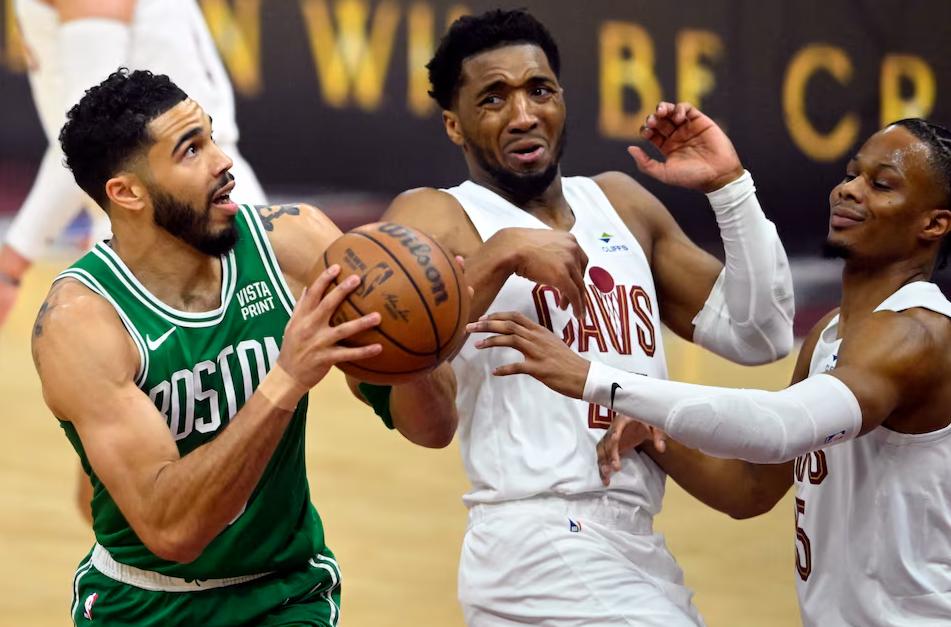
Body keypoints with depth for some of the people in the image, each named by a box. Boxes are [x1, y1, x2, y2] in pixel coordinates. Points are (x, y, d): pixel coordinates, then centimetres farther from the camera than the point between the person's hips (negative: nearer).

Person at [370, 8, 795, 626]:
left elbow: (758, 334, 16)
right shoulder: (435, 220, -1)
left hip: (638, 546, 7)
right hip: (540, 545, -7)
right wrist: (502, 252, -23)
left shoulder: (621, 203, 18)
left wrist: (729, 186, 7)